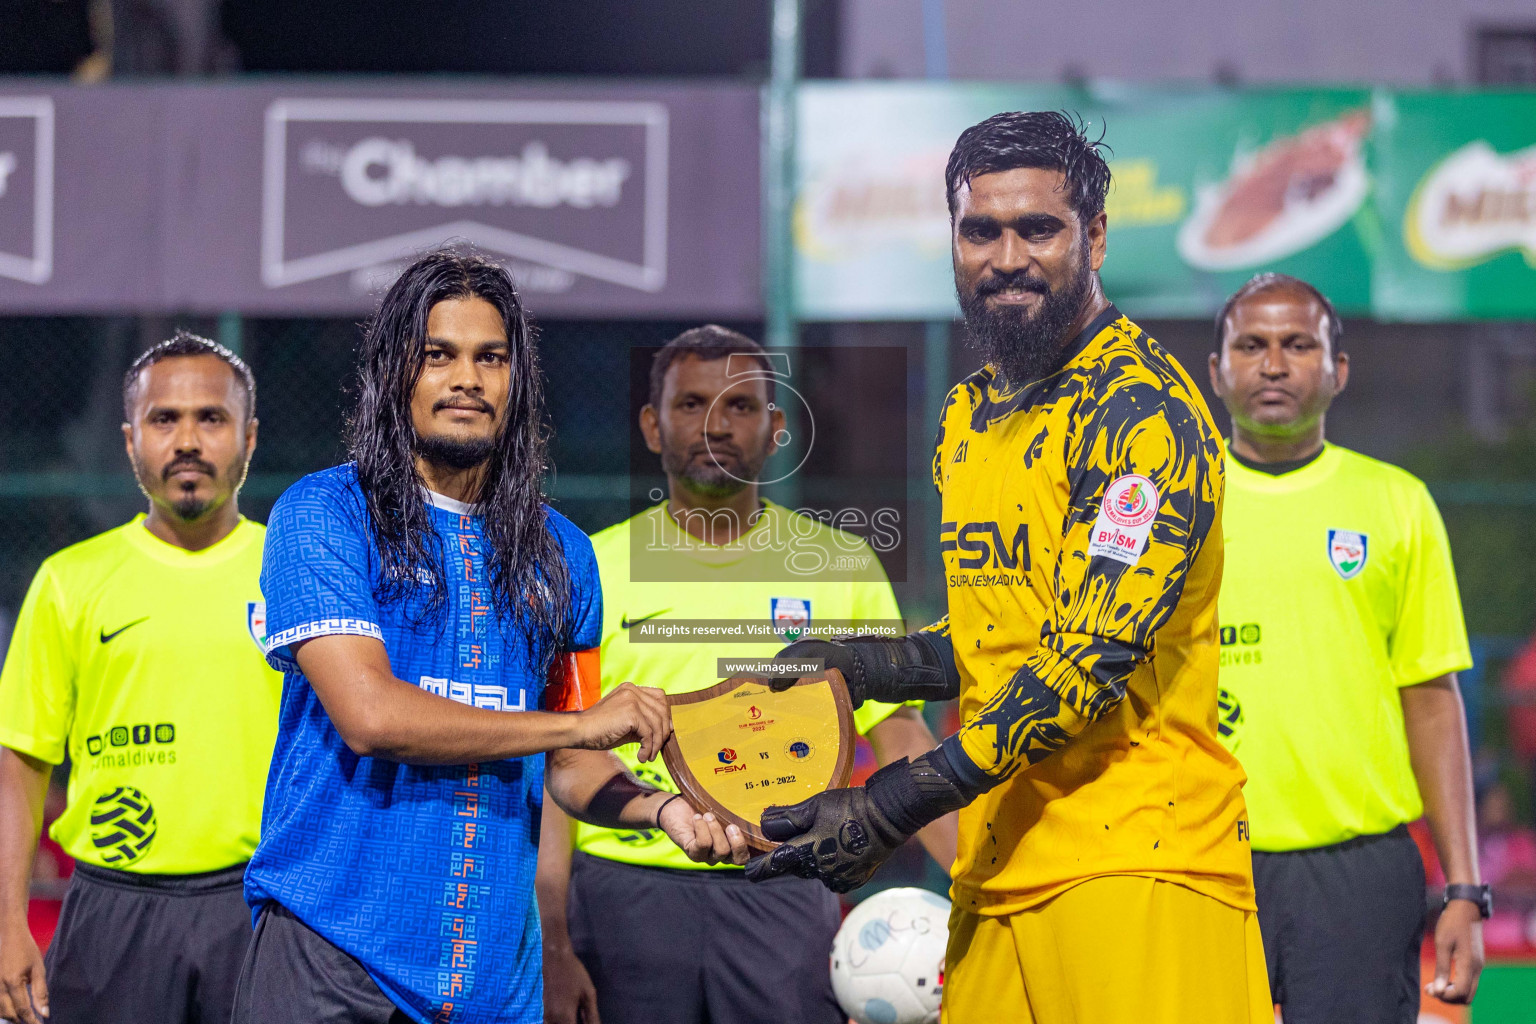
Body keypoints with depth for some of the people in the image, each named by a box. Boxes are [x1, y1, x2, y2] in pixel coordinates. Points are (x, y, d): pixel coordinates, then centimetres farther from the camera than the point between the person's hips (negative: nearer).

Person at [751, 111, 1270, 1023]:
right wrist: (858, 665, 8)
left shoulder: (1141, 408, -10)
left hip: (1136, 866, -7)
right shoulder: (971, 416, 18)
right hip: (998, 874, 7)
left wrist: (888, 808, -19)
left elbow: (1092, 659, -18)